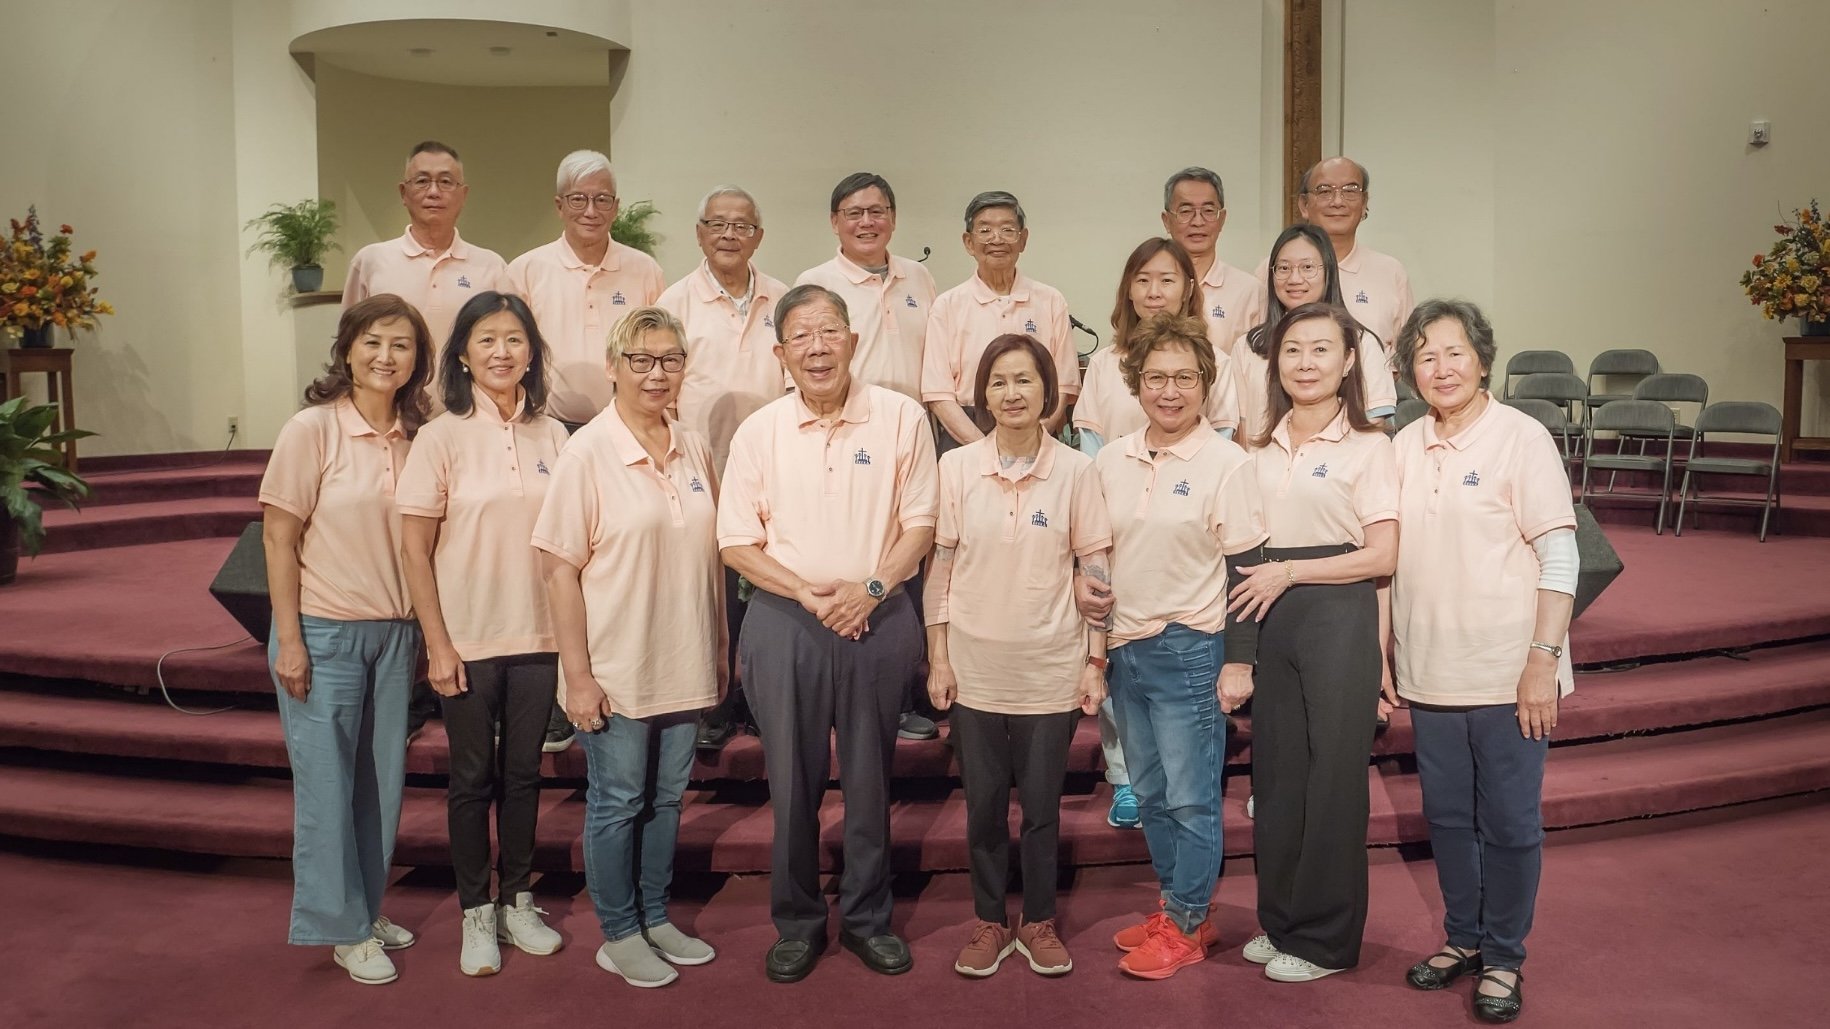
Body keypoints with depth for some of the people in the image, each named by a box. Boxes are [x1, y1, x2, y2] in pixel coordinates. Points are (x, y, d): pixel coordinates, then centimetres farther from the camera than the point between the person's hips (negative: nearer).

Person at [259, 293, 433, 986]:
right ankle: (344, 929, 18)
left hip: (394, 632, 5)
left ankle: (367, 910, 29)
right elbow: (278, 537, -9)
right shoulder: (312, 429, -10)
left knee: (383, 779, 11)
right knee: (328, 783, 4)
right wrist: (289, 640, -12)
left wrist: (421, 628, 6)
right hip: (324, 631, -4)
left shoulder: (414, 437, 3)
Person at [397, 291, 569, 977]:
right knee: (473, 777, 9)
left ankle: (517, 901, 28)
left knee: (523, 771, 13)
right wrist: (437, 645, -9)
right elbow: (414, 549, -6)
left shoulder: (551, 436, 2)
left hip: (538, 637, 3)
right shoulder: (442, 438, -7)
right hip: (468, 639, -3)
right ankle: (476, 913, 24)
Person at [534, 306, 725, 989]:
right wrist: (578, 674, -14)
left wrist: (719, 649, 11)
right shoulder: (588, 452, -12)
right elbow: (559, 568, -12)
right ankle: (617, 935, 25)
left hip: (684, 668, 5)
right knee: (616, 802, 8)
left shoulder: (694, 449, 4)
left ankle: (655, 919, 33)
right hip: (616, 670, -5)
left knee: (666, 797, 16)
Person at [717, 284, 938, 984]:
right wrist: (806, 592, -12)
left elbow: (920, 523, 1)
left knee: (870, 776, 11)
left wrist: (871, 587, -13)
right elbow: (737, 541, 1)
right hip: (784, 621, 0)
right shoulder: (759, 432, 1)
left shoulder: (901, 418, -1)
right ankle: (797, 922, 26)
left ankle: (868, 917, 29)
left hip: (879, 620, 0)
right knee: (793, 778, 8)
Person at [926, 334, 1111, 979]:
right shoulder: (956, 467, -3)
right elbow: (939, 567, 1)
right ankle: (990, 922, 29)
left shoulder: (1075, 471, -4)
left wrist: (1096, 661, -1)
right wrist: (938, 657, -1)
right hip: (975, 668, 1)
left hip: (1051, 669, -1)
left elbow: (1096, 571, 0)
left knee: (1041, 804, 10)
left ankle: (1039, 923, 29)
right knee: (984, 804, 11)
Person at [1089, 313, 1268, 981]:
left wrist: (1238, 662, -11)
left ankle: (1186, 926, 18)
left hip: (1190, 649, -6)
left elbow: (1244, 569, -9)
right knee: (1150, 794, 15)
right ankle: (1175, 907, 30)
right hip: (1126, 645, 6)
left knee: (1191, 798, 3)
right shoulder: (1110, 462, 6)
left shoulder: (1226, 464, -9)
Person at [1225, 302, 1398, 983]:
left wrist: (1289, 571, -13)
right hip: (1271, 619, 5)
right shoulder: (1263, 449, 11)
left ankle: (1324, 939, 16)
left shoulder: (1367, 446, -4)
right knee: (1276, 770, 10)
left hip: (1340, 618, -5)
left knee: (1332, 775, 2)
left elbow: (1382, 555, -9)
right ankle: (1280, 920, 25)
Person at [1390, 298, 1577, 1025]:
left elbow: (1560, 557, -9)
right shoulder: (1404, 448, 6)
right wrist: (1383, 655, 9)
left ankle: (1504, 958, 23)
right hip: (1430, 673, 5)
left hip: (1508, 675, -4)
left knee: (1509, 823, 6)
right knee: (1447, 816, 15)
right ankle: (1462, 939, 32)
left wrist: (1543, 658, -15)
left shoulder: (1521, 438, -7)